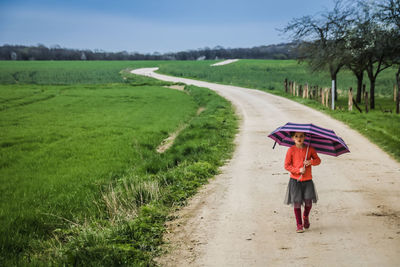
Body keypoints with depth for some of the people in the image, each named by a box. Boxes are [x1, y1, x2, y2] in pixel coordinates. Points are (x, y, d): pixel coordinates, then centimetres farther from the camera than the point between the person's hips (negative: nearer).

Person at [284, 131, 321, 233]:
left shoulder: (309, 149, 3)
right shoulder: (291, 150, -3)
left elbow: (318, 160, 11)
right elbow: (287, 165, -3)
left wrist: (311, 162, -10)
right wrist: (298, 170, -14)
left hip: (307, 180, 2)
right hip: (295, 180, -2)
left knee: (308, 200, -6)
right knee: (297, 202, -3)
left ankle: (306, 217, 26)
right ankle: (299, 224, 11)